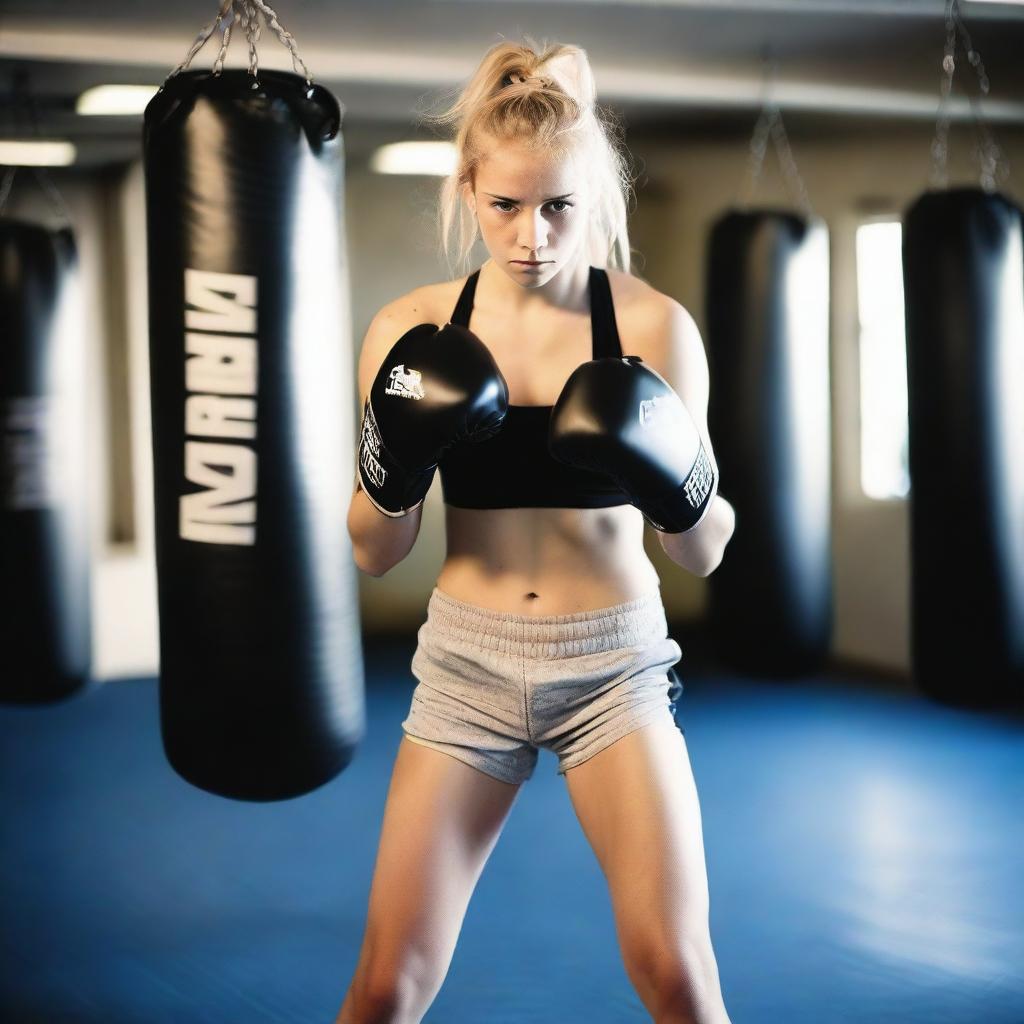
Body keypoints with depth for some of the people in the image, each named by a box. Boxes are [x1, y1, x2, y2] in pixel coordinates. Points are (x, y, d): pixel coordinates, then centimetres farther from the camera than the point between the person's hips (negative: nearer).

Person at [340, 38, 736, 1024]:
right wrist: (394, 466, -16)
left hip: (613, 664, -1)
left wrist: (679, 486, -21)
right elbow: (374, 552, 3)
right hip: (467, 662, 1)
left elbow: (706, 553, 0)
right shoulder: (410, 330, -3)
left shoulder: (654, 327, -7)